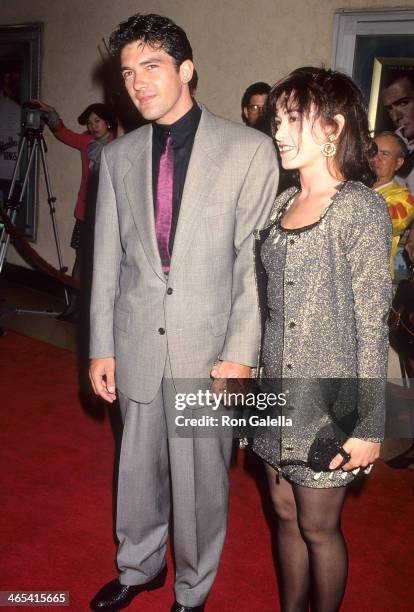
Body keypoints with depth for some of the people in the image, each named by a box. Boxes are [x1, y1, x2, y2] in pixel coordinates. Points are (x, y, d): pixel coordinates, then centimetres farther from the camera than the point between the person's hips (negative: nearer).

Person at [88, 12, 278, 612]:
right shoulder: (118, 156, 7)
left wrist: (240, 354, -13)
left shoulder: (249, 150, -5)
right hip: (137, 347, 4)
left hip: (209, 348, -3)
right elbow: (107, 260, 8)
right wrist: (101, 347, 6)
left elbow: (257, 262, -8)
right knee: (139, 467, 19)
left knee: (200, 480, 10)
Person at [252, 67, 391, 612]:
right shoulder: (282, 204, 7)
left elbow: (372, 324, -13)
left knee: (318, 526, 9)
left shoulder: (362, 208, -11)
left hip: (328, 403, -6)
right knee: (287, 516, 18)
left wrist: (368, 426, -13)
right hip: (277, 396, 6)